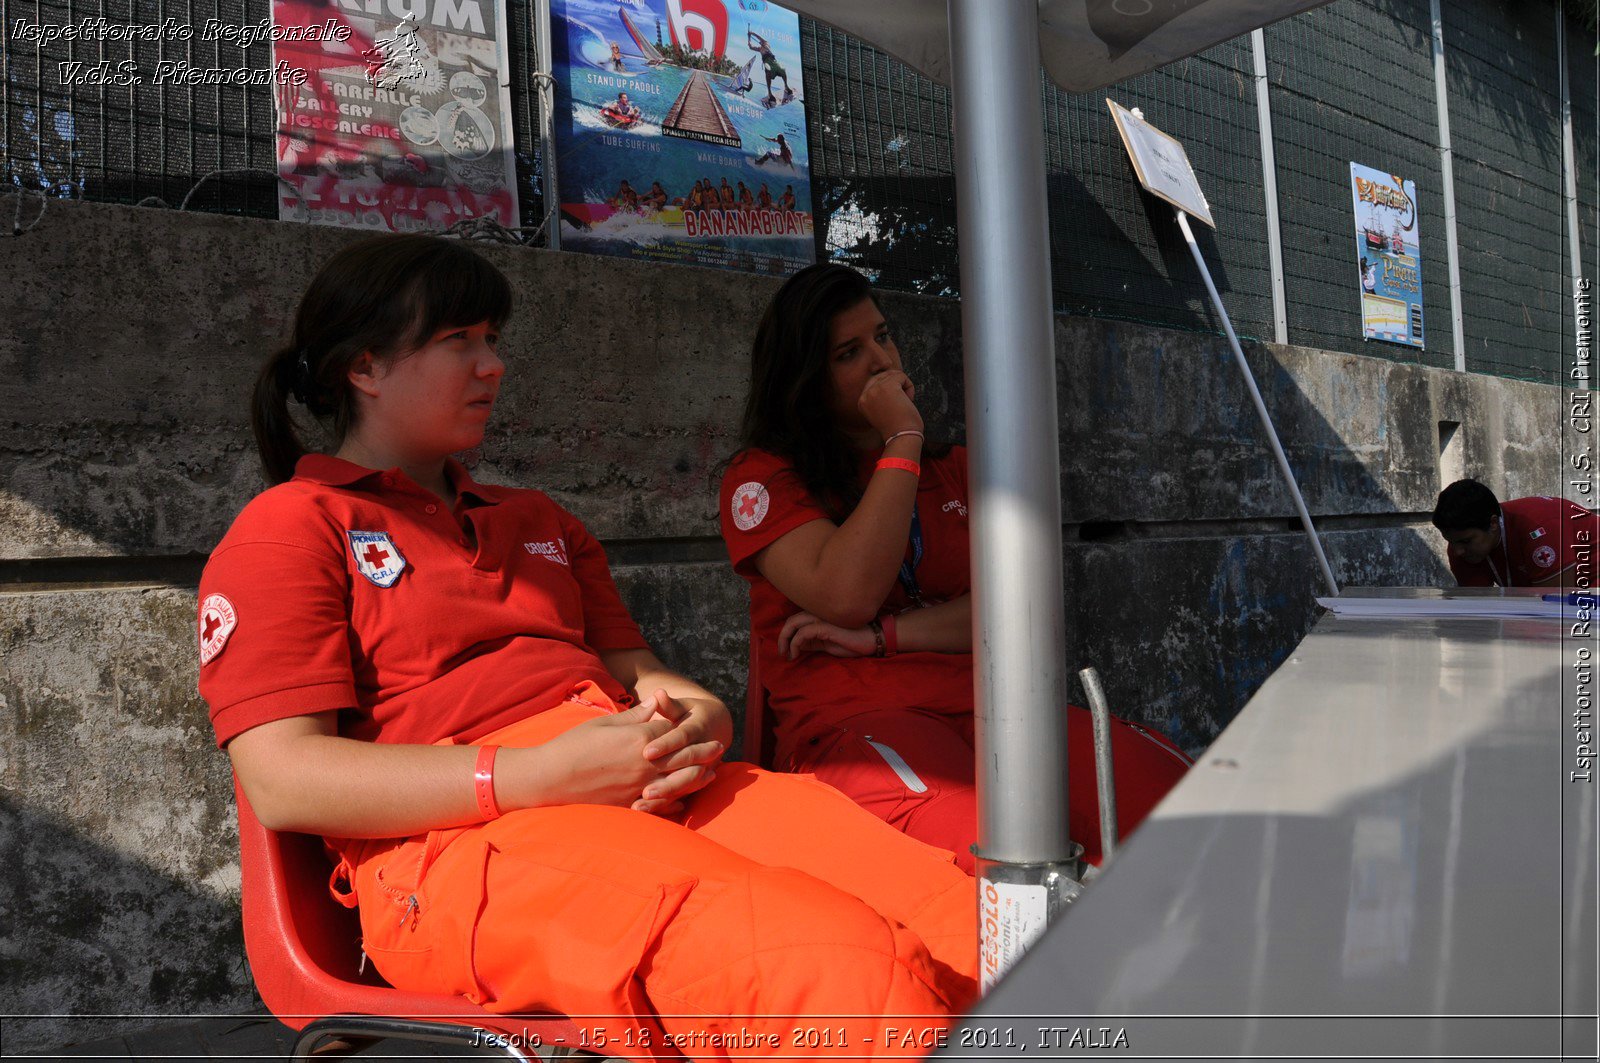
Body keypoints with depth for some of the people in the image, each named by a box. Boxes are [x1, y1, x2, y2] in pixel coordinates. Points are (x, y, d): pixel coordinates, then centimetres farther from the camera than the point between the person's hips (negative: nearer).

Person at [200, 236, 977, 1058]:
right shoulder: (286, 531, 9)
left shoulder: (536, 522, 31)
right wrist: (541, 776, -16)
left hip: (653, 792, 6)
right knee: (840, 968, -34)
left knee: (979, 930, -21)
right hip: (461, 841, -6)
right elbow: (283, 783, -5)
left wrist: (698, 722, -2)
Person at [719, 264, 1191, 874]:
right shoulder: (762, 476, 10)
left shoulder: (952, 469, 26)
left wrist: (883, 635, -5)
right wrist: (903, 440, 0)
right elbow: (848, 595, -9)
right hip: (853, 719, -4)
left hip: (979, 702, 5)